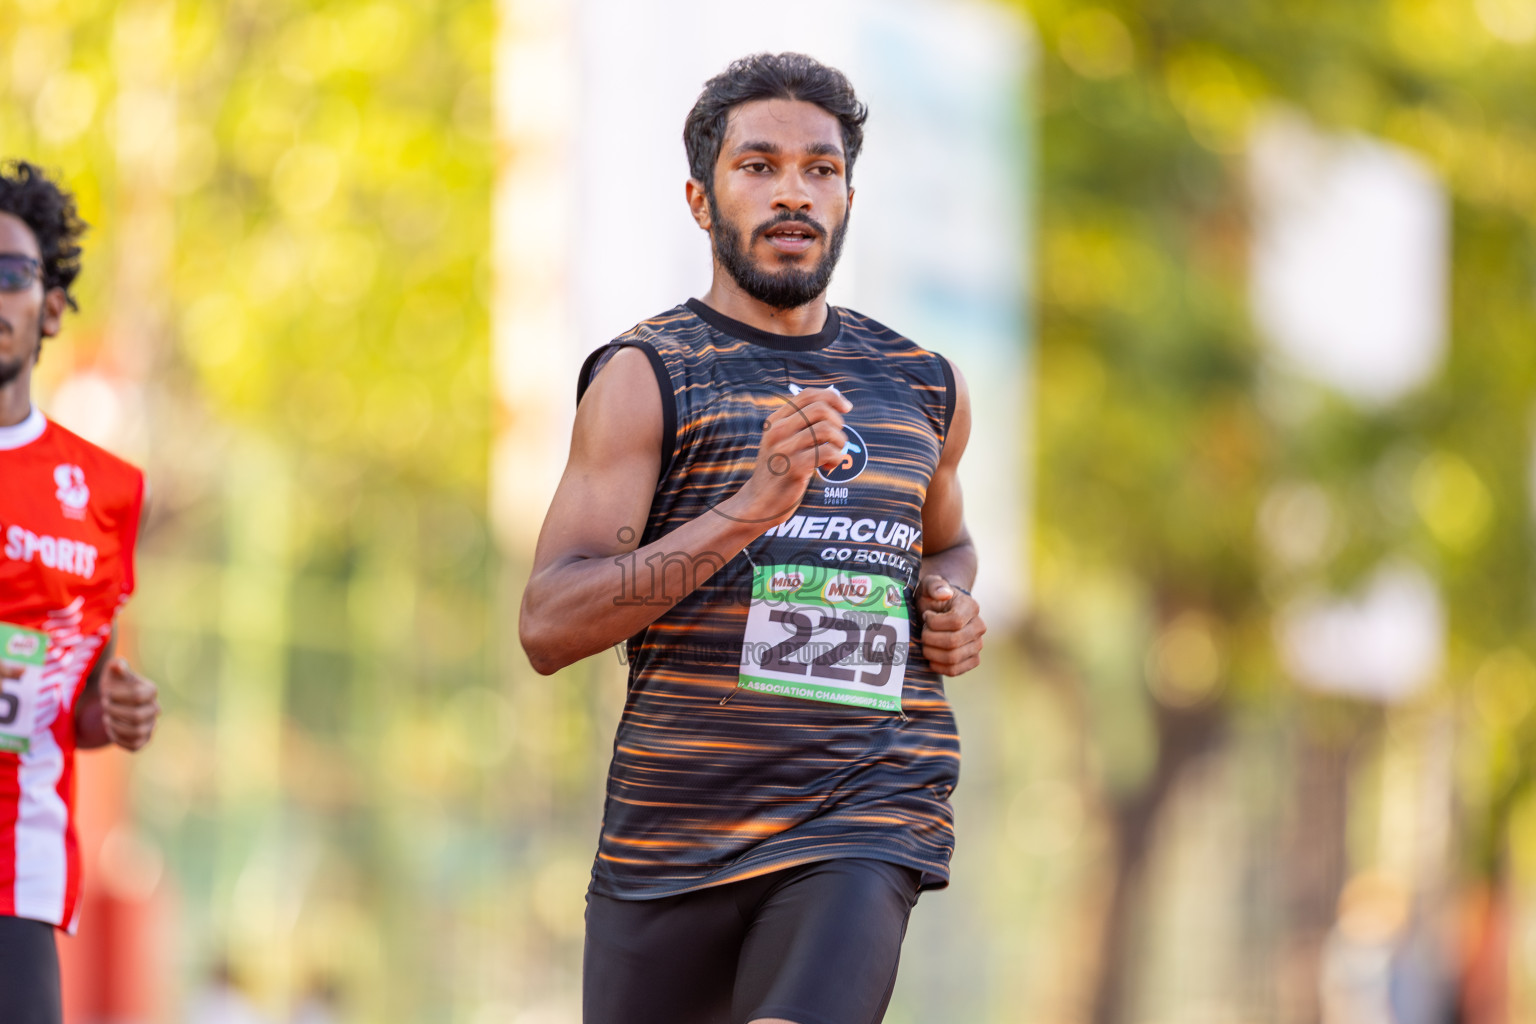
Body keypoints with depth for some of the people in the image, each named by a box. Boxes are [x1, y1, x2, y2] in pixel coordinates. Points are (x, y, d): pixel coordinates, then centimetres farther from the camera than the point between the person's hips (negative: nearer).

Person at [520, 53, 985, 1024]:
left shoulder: (924, 387, 13)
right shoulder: (645, 378, -2)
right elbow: (548, 625, -12)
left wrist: (954, 608, 10)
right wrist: (749, 511, -23)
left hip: (865, 822, 1)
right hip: (674, 825, -1)